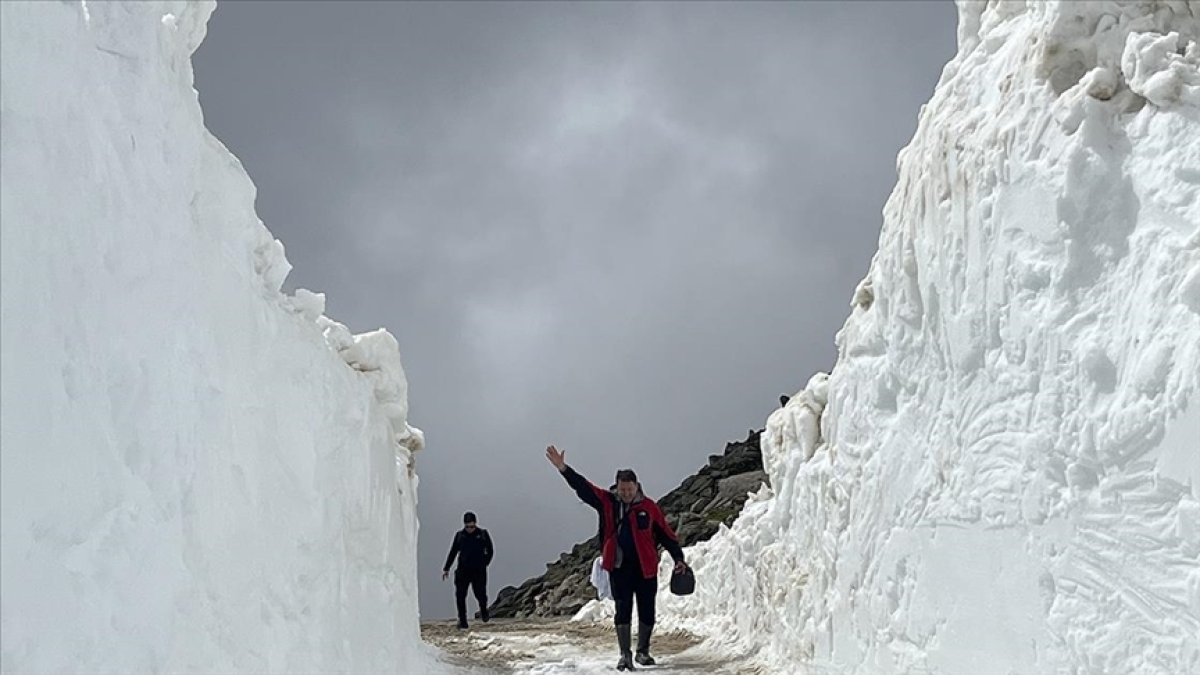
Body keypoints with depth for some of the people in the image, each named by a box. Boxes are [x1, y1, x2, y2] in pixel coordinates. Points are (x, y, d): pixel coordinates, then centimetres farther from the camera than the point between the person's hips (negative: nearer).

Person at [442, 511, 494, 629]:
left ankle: (483, 611, 30)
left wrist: (484, 564, -1)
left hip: (479, 571, -1)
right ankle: (462, 620, 2)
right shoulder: (459, 535, 7)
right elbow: (452, 552, 13)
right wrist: (446, 568, 9)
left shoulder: (483, 534, 3)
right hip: (463, 570, 1)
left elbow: (490, 551, 10)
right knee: (460, 595, -6)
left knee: (480, 594, -2)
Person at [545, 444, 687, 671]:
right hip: (619, 568, 0)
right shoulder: (606, 502, 0)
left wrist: (678, 558, 3)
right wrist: (563, 469, -20)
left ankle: (643, 652, 25)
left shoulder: (649, 507, -1)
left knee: (646, 612, 7)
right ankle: (625, 655, 6)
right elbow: (582, 487, -7)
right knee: (623, 610, -1)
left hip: (646, 568, 0)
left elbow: (666, 534, 5)